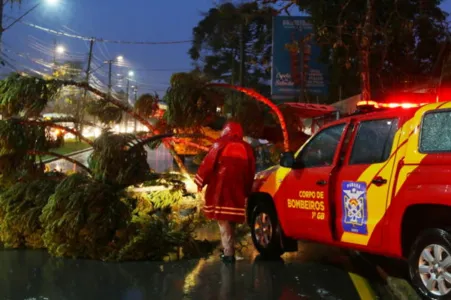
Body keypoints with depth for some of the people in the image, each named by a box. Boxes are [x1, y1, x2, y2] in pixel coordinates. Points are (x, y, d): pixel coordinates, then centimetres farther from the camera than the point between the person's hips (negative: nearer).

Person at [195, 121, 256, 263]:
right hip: (237, 190, 4)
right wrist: (246, 191, 22)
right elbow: (251, 172, 13)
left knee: (223, 220, -3)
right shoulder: (246, 148, 10)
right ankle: (230, 250, 22)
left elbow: (208, 164, -6)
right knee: (232, 219, 16)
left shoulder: (220, 145, -3)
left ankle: (228, 253, -9)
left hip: (221, 189, -4)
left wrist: (200, 181, 5)